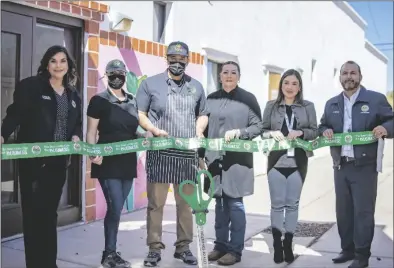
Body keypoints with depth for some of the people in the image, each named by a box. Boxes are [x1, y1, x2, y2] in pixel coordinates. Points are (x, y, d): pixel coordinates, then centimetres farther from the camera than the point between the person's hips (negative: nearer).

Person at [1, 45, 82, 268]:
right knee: (34, 213, -2)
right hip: (33, 160, -5)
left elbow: (77, 124, 17)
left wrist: (76, 136, -4)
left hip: (59, 162, 5)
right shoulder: (30, 86, -2)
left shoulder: (74, 95, 15)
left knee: (50, 213, 12)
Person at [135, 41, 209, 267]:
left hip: (188, 153, 3)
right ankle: (155, 248, 11)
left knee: (186, 202, 9)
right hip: (159, 152, -3)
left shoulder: (196, 87, 14)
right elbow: (139, 114, 2)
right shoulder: (150, 83, 4)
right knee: (156, 203, 0)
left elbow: (203, 115, 21)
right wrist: (154, 130, -14)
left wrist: (199, 131, 2)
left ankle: (183, 247, 20)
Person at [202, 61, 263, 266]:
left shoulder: (248, 99, -2)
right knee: (220, 203, 12)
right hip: (215, 158, 4)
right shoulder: (211, 99, 10)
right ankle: (220, 245, 23)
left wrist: (238, 132, -18)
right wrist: (201, 155, 10)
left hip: (237, 159, -4)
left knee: (235, 203, 1)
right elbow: (204, 129, 13)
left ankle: (235, 250, 10)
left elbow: (258, 127, -3)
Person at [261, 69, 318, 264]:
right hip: (276, 161, -1)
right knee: (277, 204, 2)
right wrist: (272, 133, -15)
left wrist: (300, 132, -14)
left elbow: (315, 131, 4)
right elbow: (262, 131, 6)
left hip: (298, 162, 1)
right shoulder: (271, 106, 4)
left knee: (293, 203, 8)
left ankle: (288, 244, 19)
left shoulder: (308, 106, 5)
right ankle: (277, 244, 14)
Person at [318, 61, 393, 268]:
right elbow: (322, 126, 20)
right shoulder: (331, 104, 14)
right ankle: (347, 249, 24)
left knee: (363, 211, -1)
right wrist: (325, 131, -2)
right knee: (343, 210, 11)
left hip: (364, 166, -4)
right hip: (340, 166, 5)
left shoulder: (376, 99, 0)